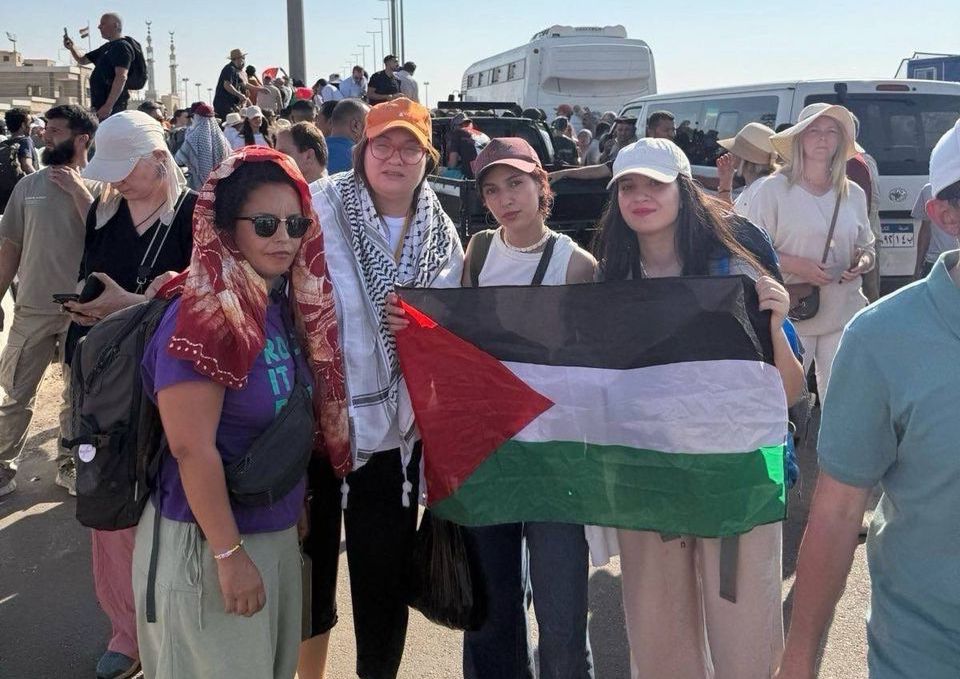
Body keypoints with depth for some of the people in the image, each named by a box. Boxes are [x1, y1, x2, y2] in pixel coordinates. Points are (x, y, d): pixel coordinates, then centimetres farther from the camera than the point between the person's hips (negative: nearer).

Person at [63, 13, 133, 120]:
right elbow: (82, 60, 32)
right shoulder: (106, 48, 22)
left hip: (113, 106, -10)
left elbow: (121, 77, -22)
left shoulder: (122, 46, -10)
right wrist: (72, 48, 9)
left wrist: (108, 105, -29)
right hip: (100, 104, 10)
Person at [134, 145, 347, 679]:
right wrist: (229, 553, -20)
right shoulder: (201, 319, -22)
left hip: (277, 531, 8)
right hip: (209, 542, -8)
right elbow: (192, 450, -23)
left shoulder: (287, 305, 3)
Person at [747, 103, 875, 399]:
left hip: (844, 316, 5)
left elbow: (867, 248, 22)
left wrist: (862, 262, -1)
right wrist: (798, 266, -17)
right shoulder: (774, 190, -4)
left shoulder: (854, 194, 11)